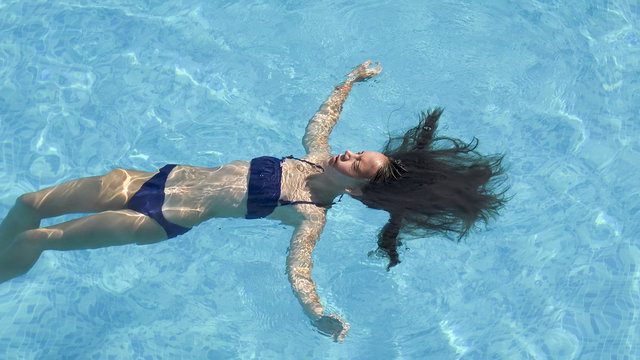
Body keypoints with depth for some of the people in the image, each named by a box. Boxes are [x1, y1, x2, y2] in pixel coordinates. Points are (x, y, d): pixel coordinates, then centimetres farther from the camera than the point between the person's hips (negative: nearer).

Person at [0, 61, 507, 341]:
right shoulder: (316, 158, 0)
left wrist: (318, 315, -48)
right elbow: (324, 115, 18)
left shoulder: (310, 214, -17)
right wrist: (354, 77, 23)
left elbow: (299, 269, -30)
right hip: (170, 176, 6)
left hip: (168, 219, -6)